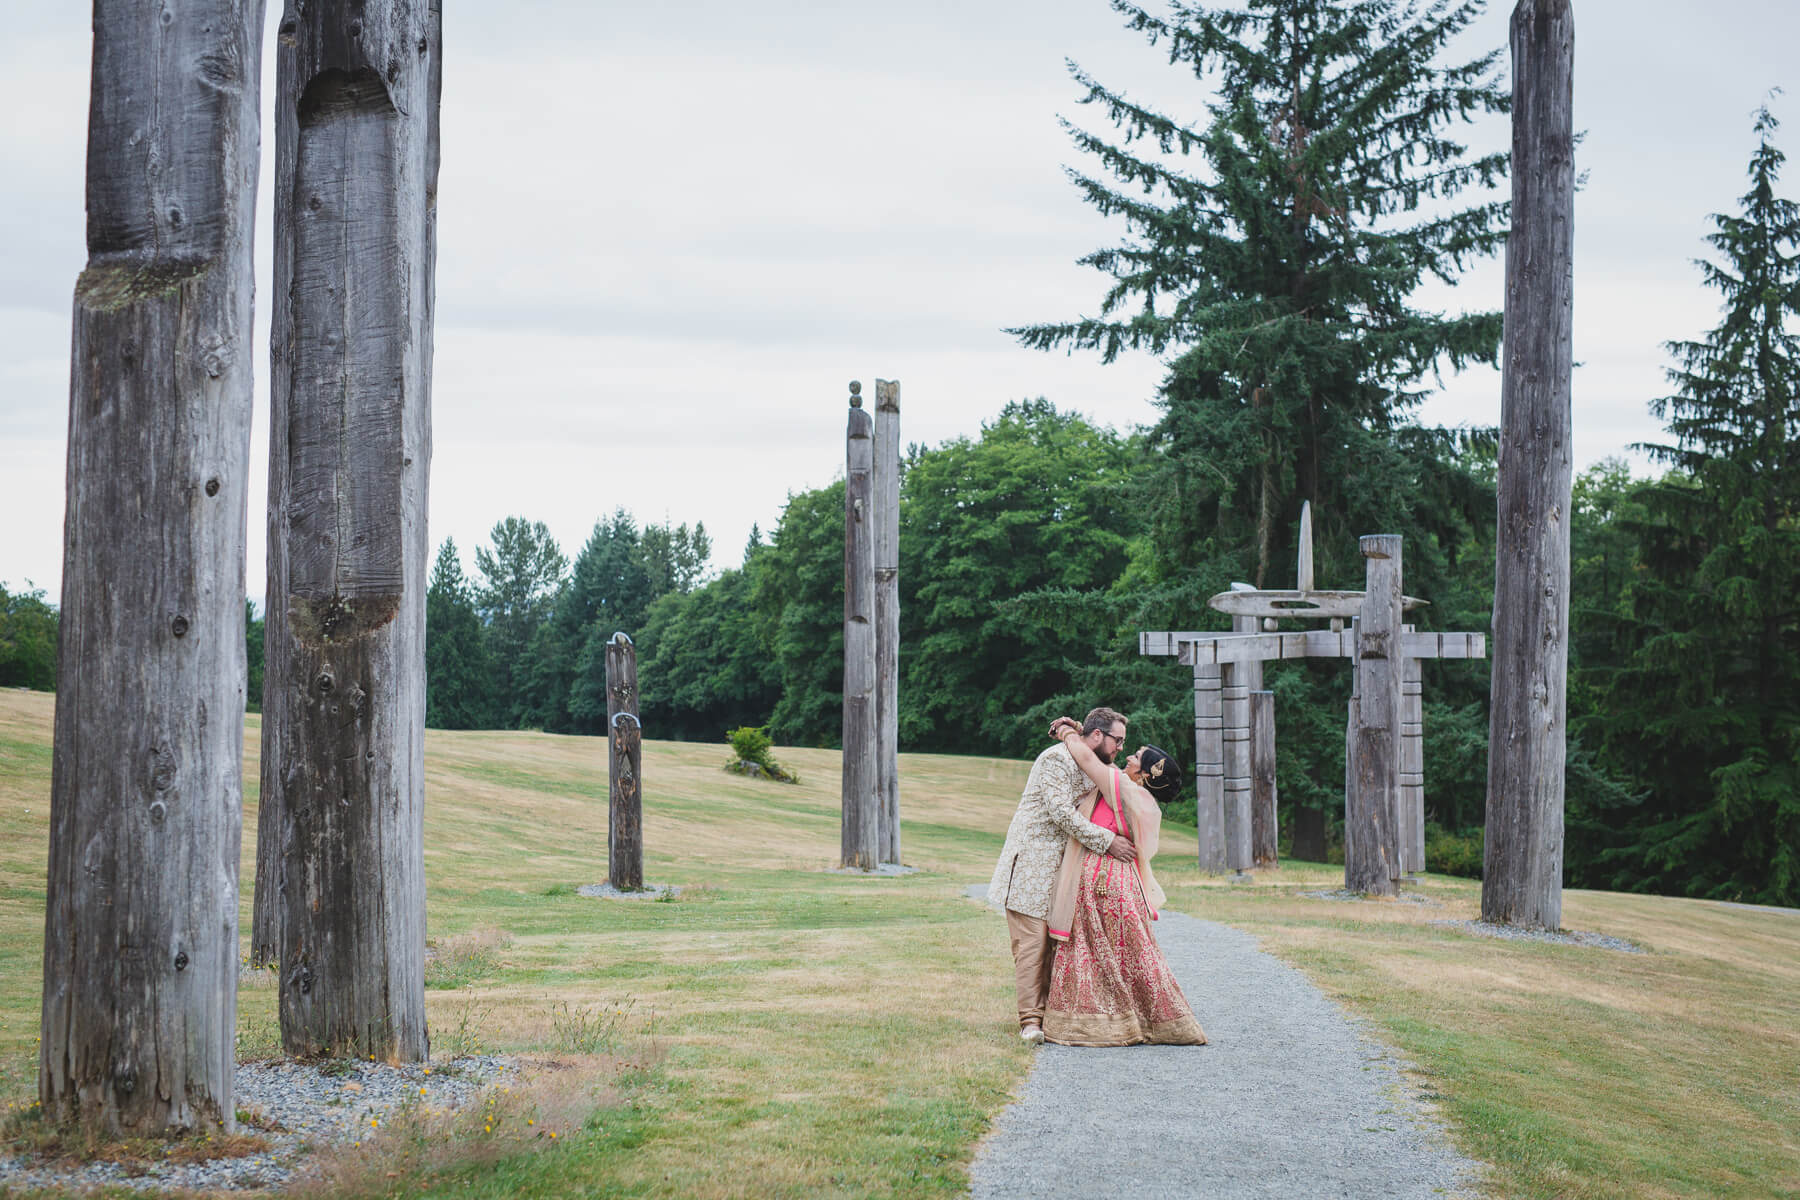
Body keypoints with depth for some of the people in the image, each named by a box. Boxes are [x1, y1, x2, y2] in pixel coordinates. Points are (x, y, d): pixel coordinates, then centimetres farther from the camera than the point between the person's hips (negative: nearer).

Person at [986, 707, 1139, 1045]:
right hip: (1032, 862, -9)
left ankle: (1047, 1015, 5)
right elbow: (1061, 812, -20)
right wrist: (1106, 841, -19)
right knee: (1032, 940, -10)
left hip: (1061, 865, 9)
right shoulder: (1057, 758, -12)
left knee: (1055, 943, 4)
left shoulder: (1093, 767, 18)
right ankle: (1030, 1021, -11)